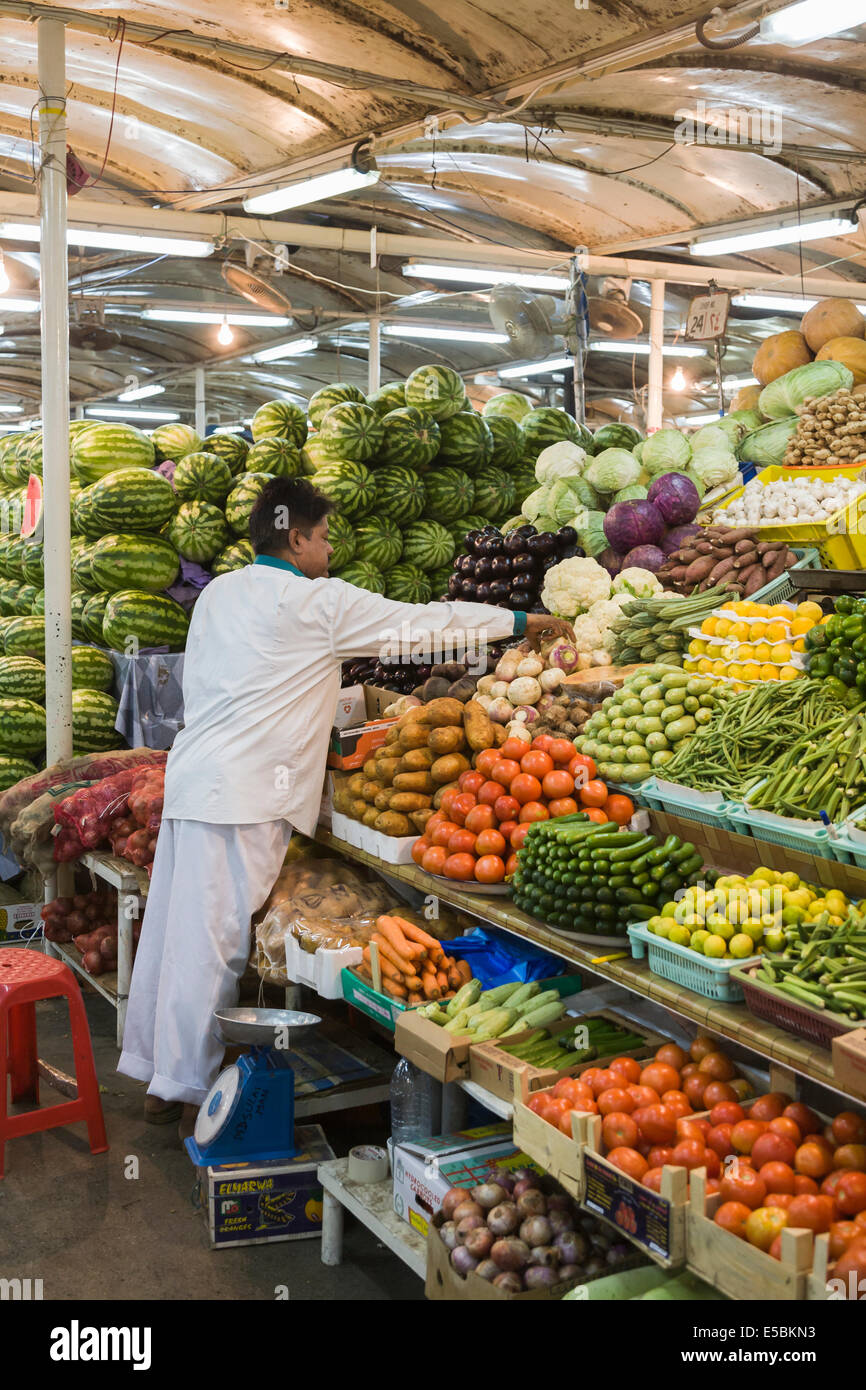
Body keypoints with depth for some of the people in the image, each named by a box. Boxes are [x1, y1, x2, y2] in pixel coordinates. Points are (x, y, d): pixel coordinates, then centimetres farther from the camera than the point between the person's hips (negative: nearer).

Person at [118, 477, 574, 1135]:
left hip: (193, 776, 9)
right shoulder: (314, 601, -7)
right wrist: (521, 621, 9)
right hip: (240, 791, -9)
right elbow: (422, 622, -2)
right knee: (214, 941, -4)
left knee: (173, 931, 13)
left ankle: (161, 1080, 23)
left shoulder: (220, 592, 16)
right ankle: (195, 1093, 4)